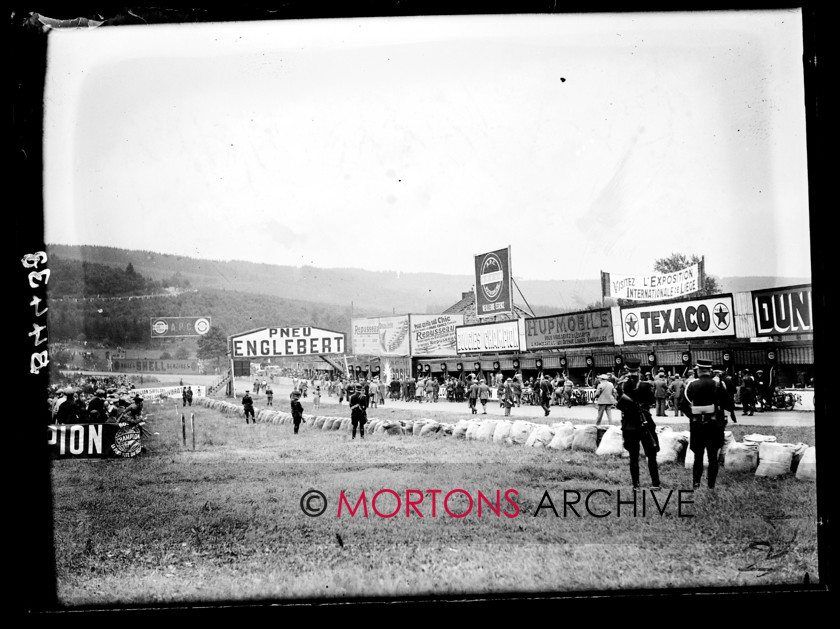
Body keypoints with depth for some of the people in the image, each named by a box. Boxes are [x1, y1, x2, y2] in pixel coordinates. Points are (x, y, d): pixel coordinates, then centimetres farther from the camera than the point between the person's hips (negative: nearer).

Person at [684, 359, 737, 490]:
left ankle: (696, 482, 2)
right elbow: (729, 404, -3)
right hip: (714, 425, -1)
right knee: (713, 457, 8)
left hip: (696, 425, 1)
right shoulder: (718, 385, -5)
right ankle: (711, 485, 7)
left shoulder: (691, 385, -4)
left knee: (698, 456, 12)